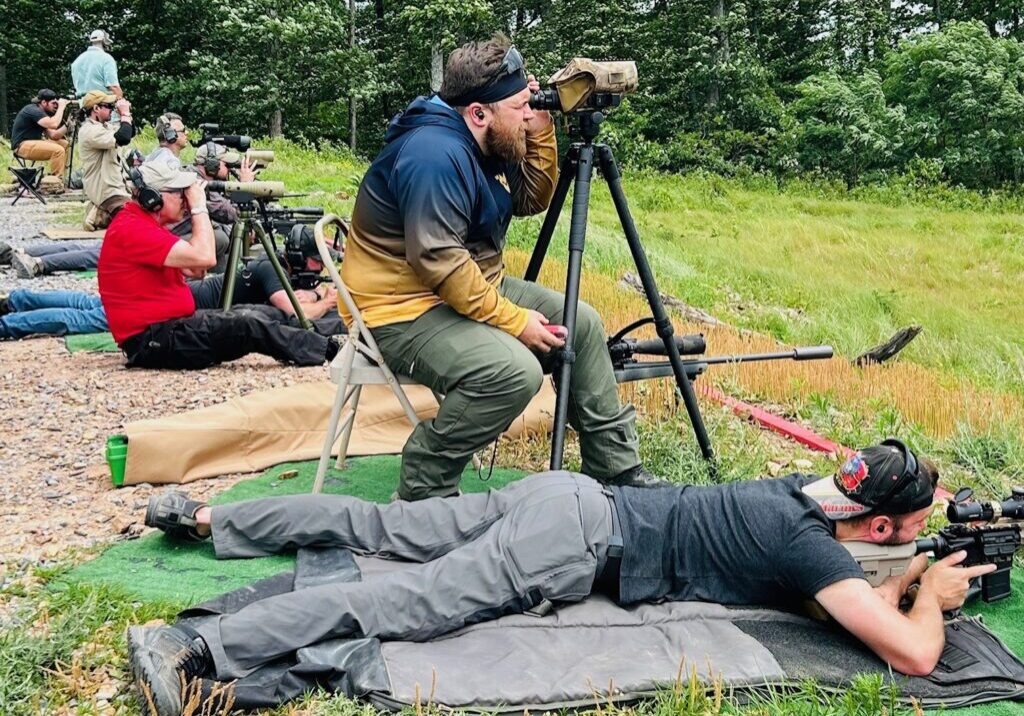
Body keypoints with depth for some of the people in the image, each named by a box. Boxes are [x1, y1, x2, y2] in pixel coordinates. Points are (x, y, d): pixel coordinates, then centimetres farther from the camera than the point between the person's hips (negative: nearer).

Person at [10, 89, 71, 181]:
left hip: (34, 143, 10)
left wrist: (67, 125, -5)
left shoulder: (43, 113, 14)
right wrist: (61, 107, -18)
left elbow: (53, 135, 8)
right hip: (23, 145, -10)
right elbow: (53, 124, -29)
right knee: (58, 150, -24)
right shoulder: (33, 110, -16)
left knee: (65, 144, 6)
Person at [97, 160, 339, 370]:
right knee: (250, 325, -20)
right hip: (152, 341, -10)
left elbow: (197, 271, 14)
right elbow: (204, 257, -26)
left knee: (268, 314, 5)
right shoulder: (130, 230, -18)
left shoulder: (144, 223, 15)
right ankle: (328, 351, -11)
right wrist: (199, 207, -12)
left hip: (172, 324, 11)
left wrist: (197, 211, 4)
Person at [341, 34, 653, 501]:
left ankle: (617, 467, 15)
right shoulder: (436, 155, -25)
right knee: (515, 370, -32)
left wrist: (540, 131, 1)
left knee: (582, 323, 6)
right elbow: (438, 261, -30)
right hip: (404, 307, -11)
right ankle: (424, 485, -12)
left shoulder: (485, 144, 7)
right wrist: (514, 320, -24)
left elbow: (532, 201, 16)